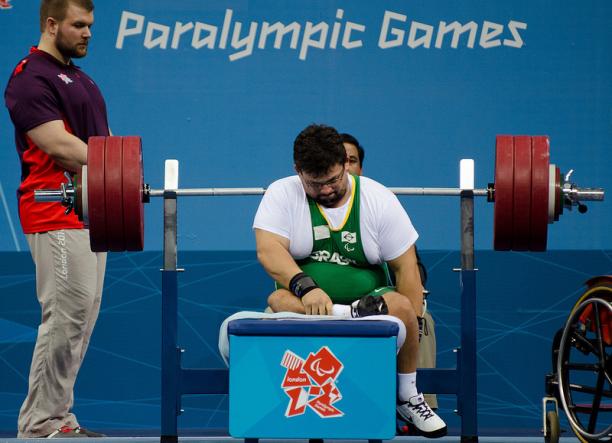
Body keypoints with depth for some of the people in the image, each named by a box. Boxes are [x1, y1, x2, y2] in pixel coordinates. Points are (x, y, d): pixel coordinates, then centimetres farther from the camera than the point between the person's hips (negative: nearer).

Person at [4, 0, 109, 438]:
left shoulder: (80, 79, 20)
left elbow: (103, 139, 21)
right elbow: (58, 145, -18)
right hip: (56, 215, -10)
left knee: (82, 319, 9)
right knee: (66, 316, -11)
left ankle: (57, 416, 13)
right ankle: (40, 424, -8)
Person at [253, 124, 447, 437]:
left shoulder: (378, 199, -1)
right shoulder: (282, 194, -3)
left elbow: (405, 266, -1)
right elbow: (268, 249, -18)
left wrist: (412, 326, -9)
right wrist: (305, 287, -35)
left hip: (367, 297, 1)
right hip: (305, 303, -1)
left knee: (401, 306, -31)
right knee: (278, 302, -34)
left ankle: (407, 397, -12)